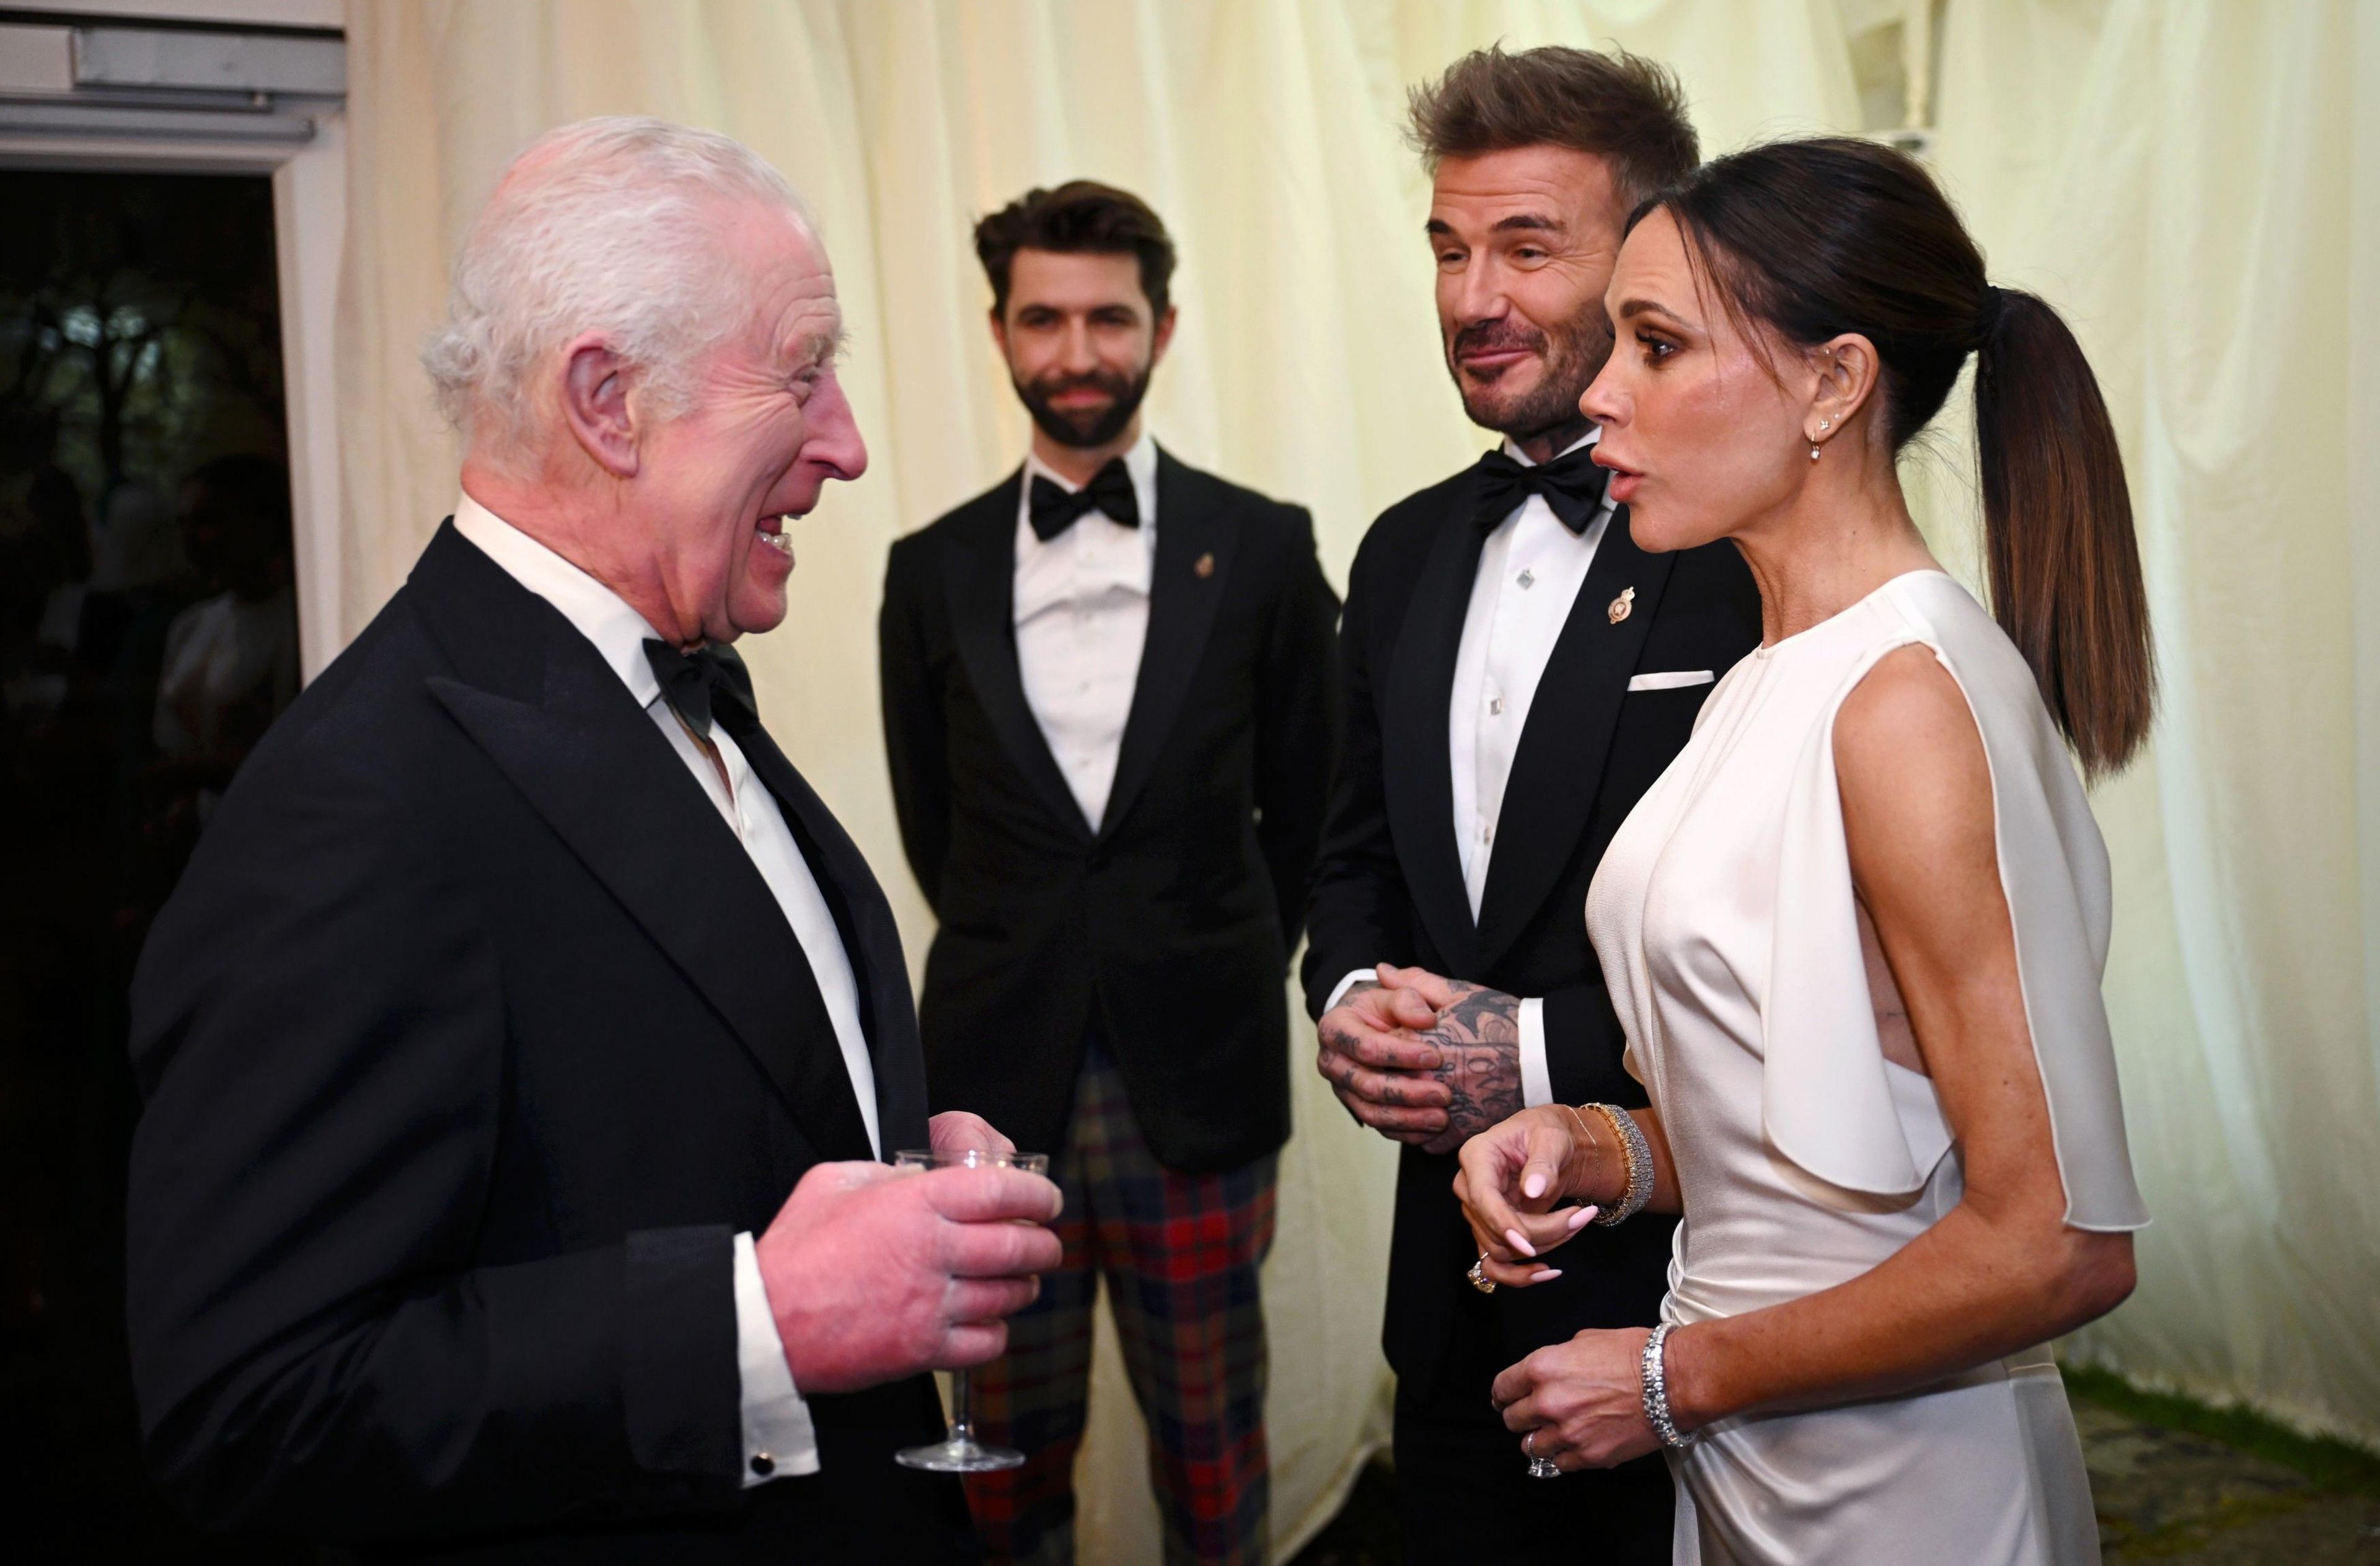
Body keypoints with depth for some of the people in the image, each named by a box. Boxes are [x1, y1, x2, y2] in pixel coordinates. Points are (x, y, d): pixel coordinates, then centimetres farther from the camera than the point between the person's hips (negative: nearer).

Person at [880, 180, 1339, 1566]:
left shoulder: (1264, 549, 0)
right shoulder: (935, 570, 4)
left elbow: (1306, 814, 6)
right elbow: (935, 829, 12)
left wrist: (1215, 982, 9)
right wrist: (1023, 977, 11)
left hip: (1197, 1088, -1)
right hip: (997, 1087, 2)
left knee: (1211, 1452, 11)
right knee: (1015, 1454, 13)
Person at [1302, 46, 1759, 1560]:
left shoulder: (1766, 550, -15)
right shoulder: (1408, 554, 9)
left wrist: (1545, 1053, -21)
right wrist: (1353, 999, -5)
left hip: (1681, 1276, -6)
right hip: (1455, 1269, 6)